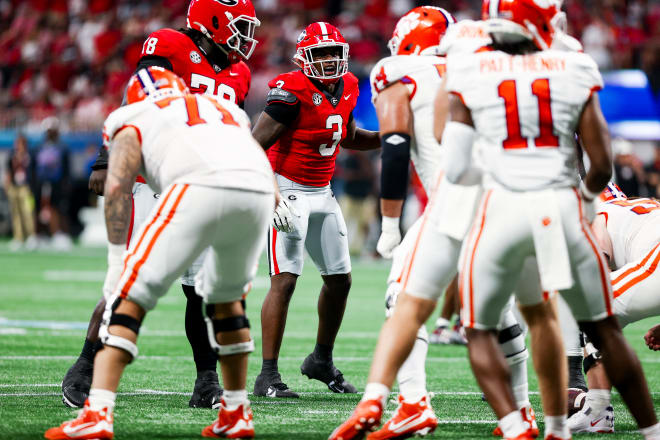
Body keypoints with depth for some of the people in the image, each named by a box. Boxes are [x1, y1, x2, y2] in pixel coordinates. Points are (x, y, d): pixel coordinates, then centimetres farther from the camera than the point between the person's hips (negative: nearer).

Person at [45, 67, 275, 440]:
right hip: (260, 194, 5)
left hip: (200, 188, -4)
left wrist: (117, 259, 6)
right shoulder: (229, 111, 40)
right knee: (226, 295, 29)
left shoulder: (135, 121, 26)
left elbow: (117, 185, 8)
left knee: (132, 296, 3)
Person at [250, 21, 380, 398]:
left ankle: (322, 361, 30)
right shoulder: (292, 91, -19)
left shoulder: (347, 88, 4)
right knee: (285, 281, -14)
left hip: (323, 195, 8)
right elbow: (254, 147, -22)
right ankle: (268, 376, -12)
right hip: (289, 192, -8)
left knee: (340, 279, 12)